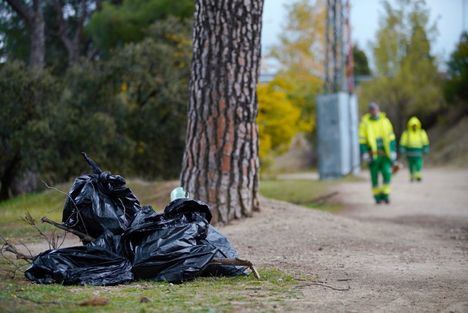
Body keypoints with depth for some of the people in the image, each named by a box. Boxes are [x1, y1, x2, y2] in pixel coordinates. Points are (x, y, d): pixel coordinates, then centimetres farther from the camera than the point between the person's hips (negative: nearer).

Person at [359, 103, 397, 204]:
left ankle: (385, 195, 5)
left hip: (385, 154, 2)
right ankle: (377, 196, 14)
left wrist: (393, 153, 2)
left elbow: (391, 138, 7)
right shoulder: (364, 123, -3)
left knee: (387, 174, -9)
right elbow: (362, 141, -4)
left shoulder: (385, 121, 4)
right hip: (373, 155, -2)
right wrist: (364, 154, -12)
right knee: (374, 177, 2)